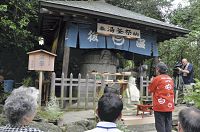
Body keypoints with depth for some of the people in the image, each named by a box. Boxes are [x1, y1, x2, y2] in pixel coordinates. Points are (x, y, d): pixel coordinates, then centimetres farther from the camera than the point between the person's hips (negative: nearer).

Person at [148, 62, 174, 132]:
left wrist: (152, 81, 13)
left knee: (160, 126, 1)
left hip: (160, 106, -6)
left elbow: (150, 90, -2)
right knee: (168, 126, 12)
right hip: (169, 106, 6)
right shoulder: (170, 79, 8)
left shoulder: (157, 78, -10)